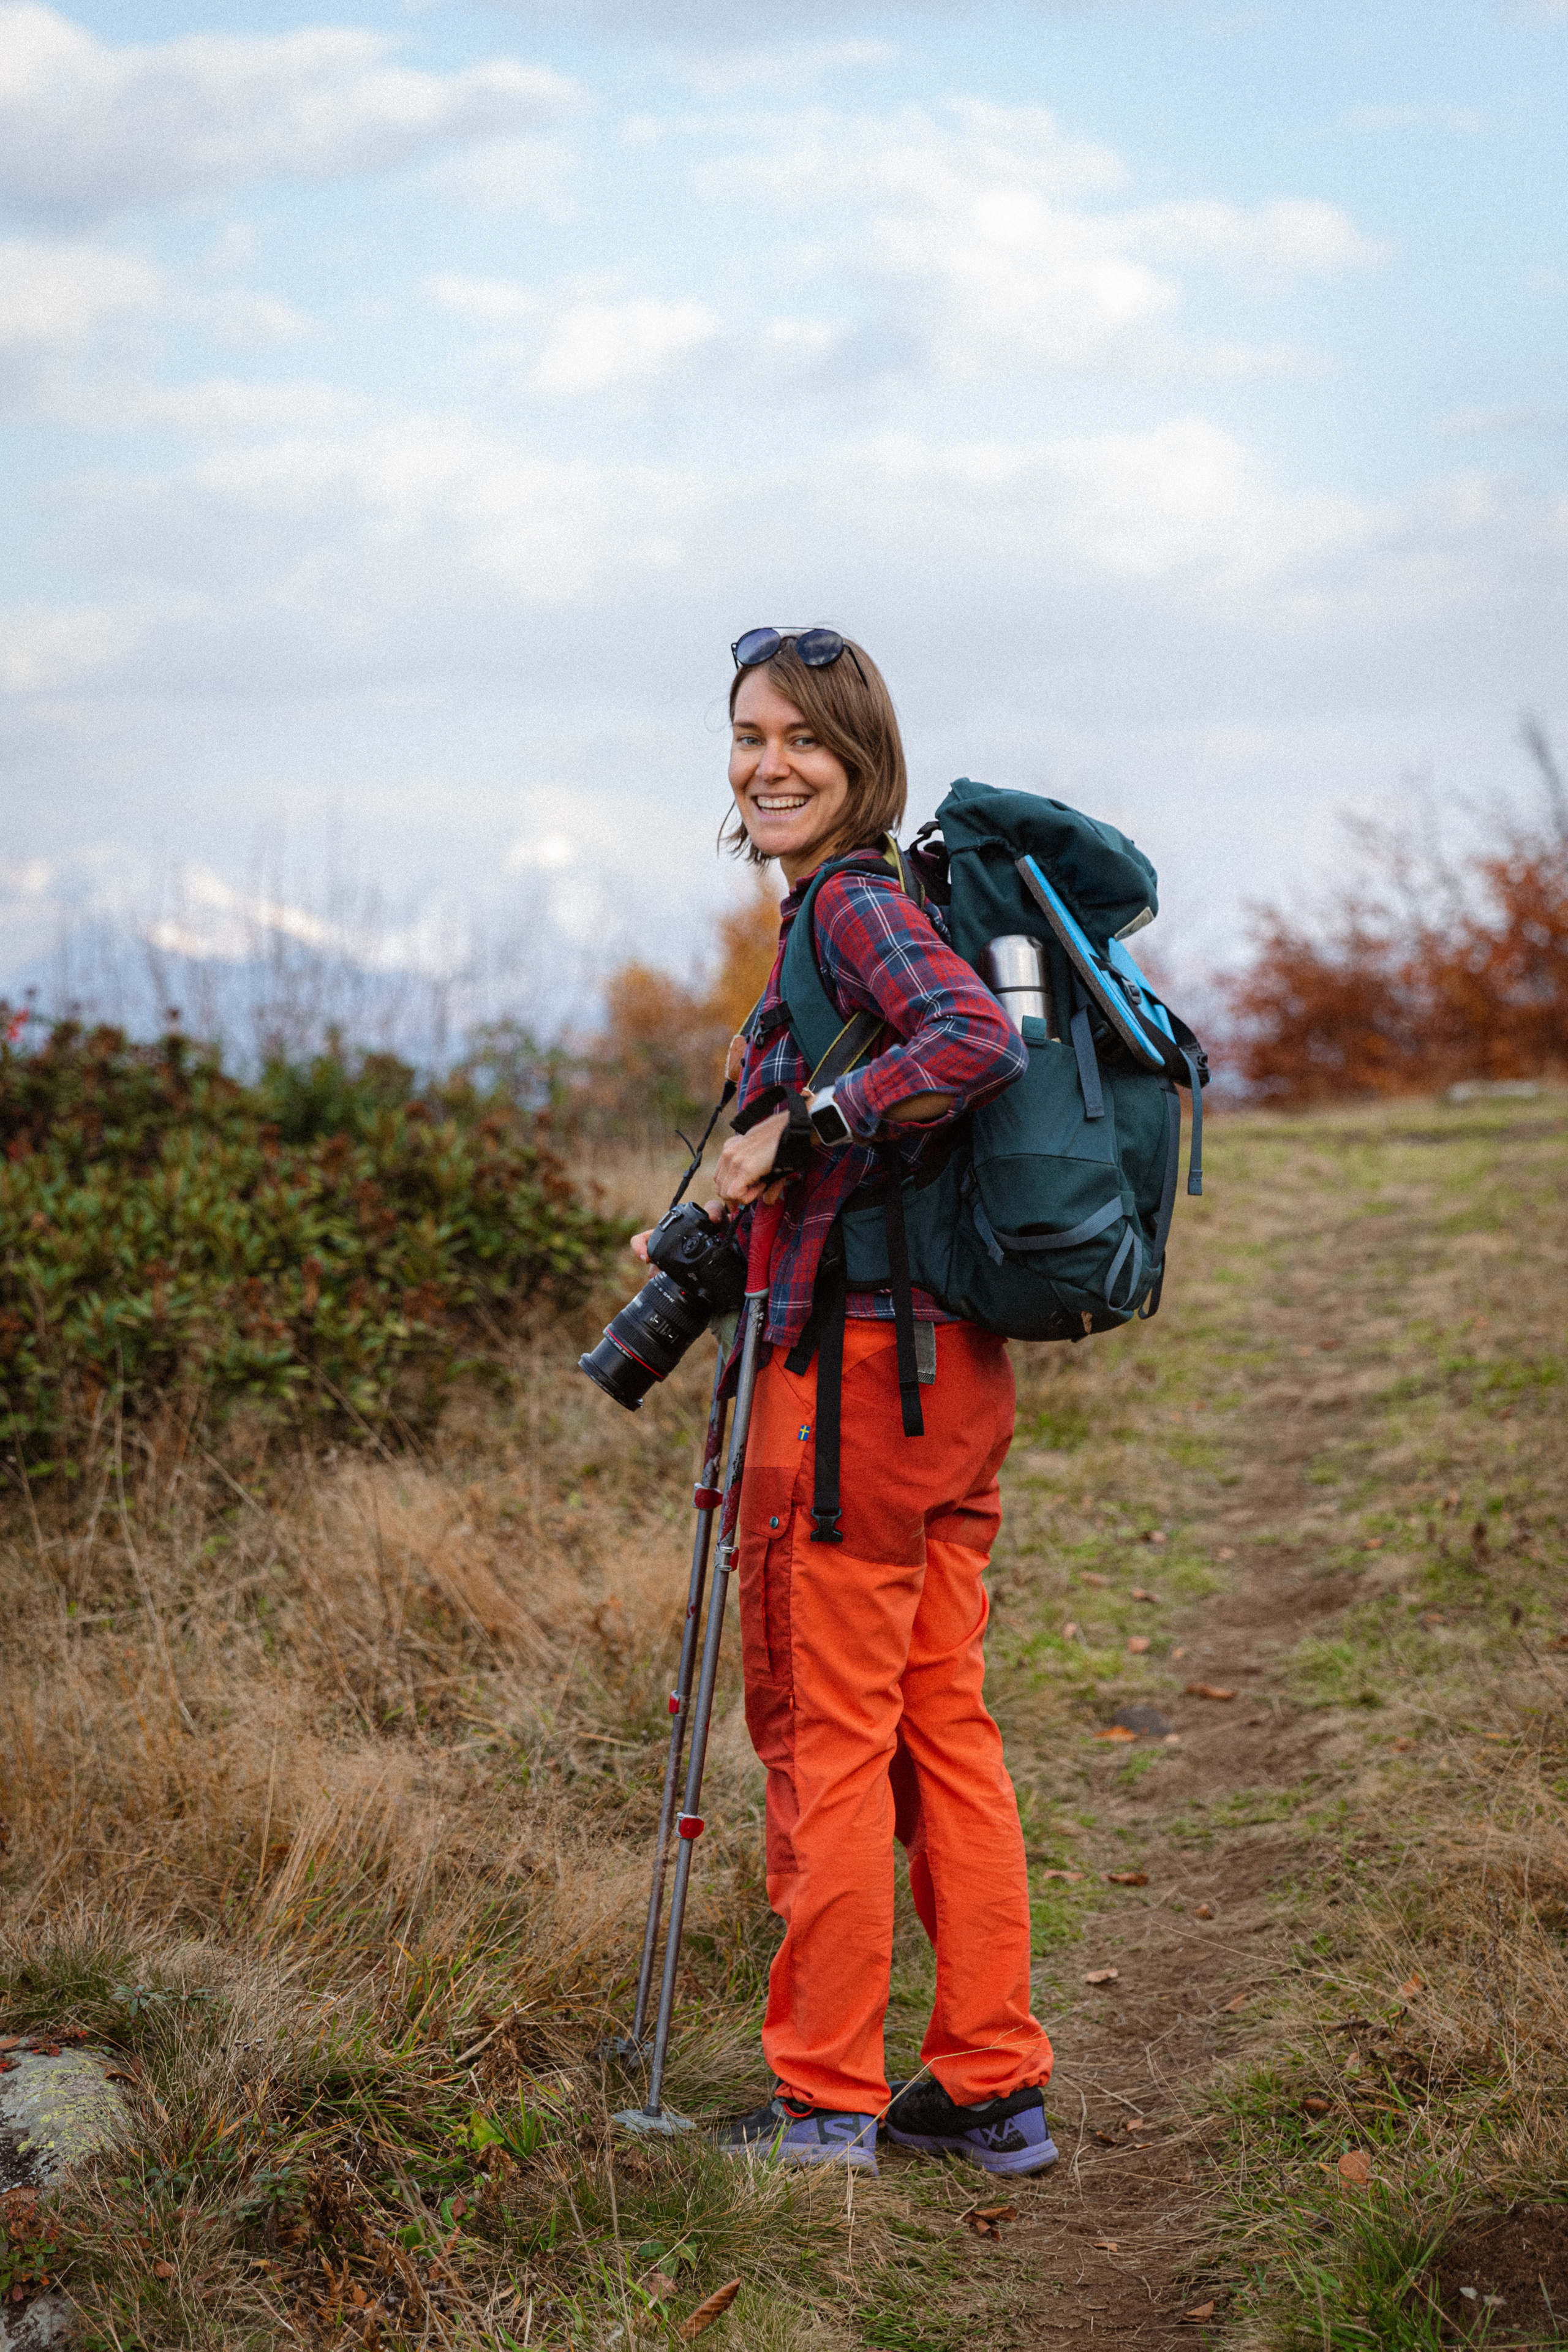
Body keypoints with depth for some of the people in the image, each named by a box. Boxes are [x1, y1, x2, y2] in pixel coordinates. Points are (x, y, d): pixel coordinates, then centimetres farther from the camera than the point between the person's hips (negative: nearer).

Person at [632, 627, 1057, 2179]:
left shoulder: (855, 898, -11)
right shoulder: (853, 902, 17)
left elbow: (979, 1045, -29)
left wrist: (791, 1130, -22)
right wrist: (713, 1231, 19)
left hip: (855, 1356, -9)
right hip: (957, 1364, 9)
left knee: (826, 1729, 0)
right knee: (943, 1720, 11)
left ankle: (827, 2099, 10)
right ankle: (995, 2087, 17)